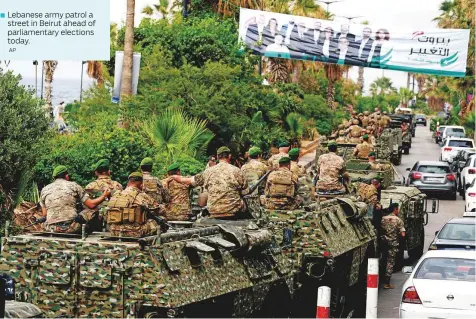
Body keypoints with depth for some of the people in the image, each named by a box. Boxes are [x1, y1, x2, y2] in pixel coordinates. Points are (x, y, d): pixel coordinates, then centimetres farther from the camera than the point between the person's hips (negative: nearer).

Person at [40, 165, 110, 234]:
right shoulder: (73, 186, 4)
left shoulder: (44, 190, 11)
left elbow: (44, 214, 14)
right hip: (71, 228, -3)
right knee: (92, 212, 15)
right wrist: (104, 196, 20)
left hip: (51, 229, 4)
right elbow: (91, 205, 3)